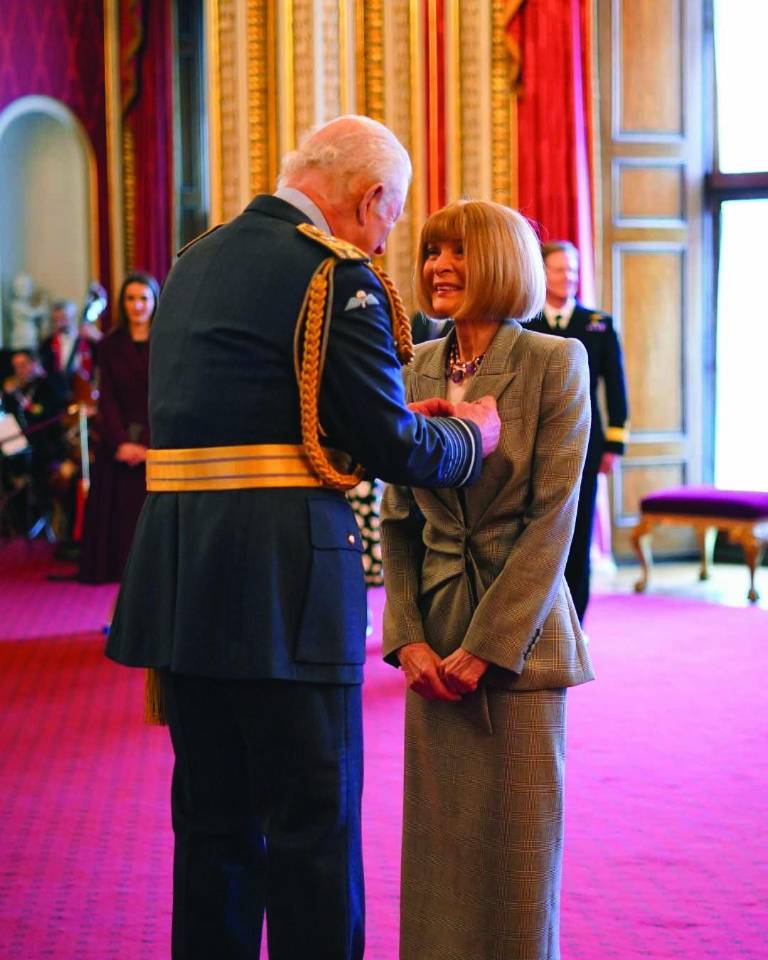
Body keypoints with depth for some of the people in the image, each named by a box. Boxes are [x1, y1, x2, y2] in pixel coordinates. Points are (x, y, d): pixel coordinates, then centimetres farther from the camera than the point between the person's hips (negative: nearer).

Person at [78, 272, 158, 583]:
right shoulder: (110, 345, 8)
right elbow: (107, 399, 3)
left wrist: (149, 443, -14)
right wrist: (121, 441, -11)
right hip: (118, 443, 2)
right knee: (117, 517, -2)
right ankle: (118, 573, 1)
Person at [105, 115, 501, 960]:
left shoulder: (195, 261, 16)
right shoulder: (335, 275, -10)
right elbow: (393, 448, -11)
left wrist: (401, 416, 22)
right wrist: (472, 433, 9)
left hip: (180, 579, 8)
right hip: (281, 582, -8)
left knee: (211, 821, 15)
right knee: (314, 825, 1)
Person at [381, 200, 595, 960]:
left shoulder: (555, 363, -6)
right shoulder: (417, 370, 8)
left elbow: (552, 516, -10)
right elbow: (397, 520, 9)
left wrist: (486, 645, -14)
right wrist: (407, 637, -3)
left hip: (519, 636, -4)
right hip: (434, 641, 4)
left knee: (518, 843, 3)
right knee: (438, 836, 7)